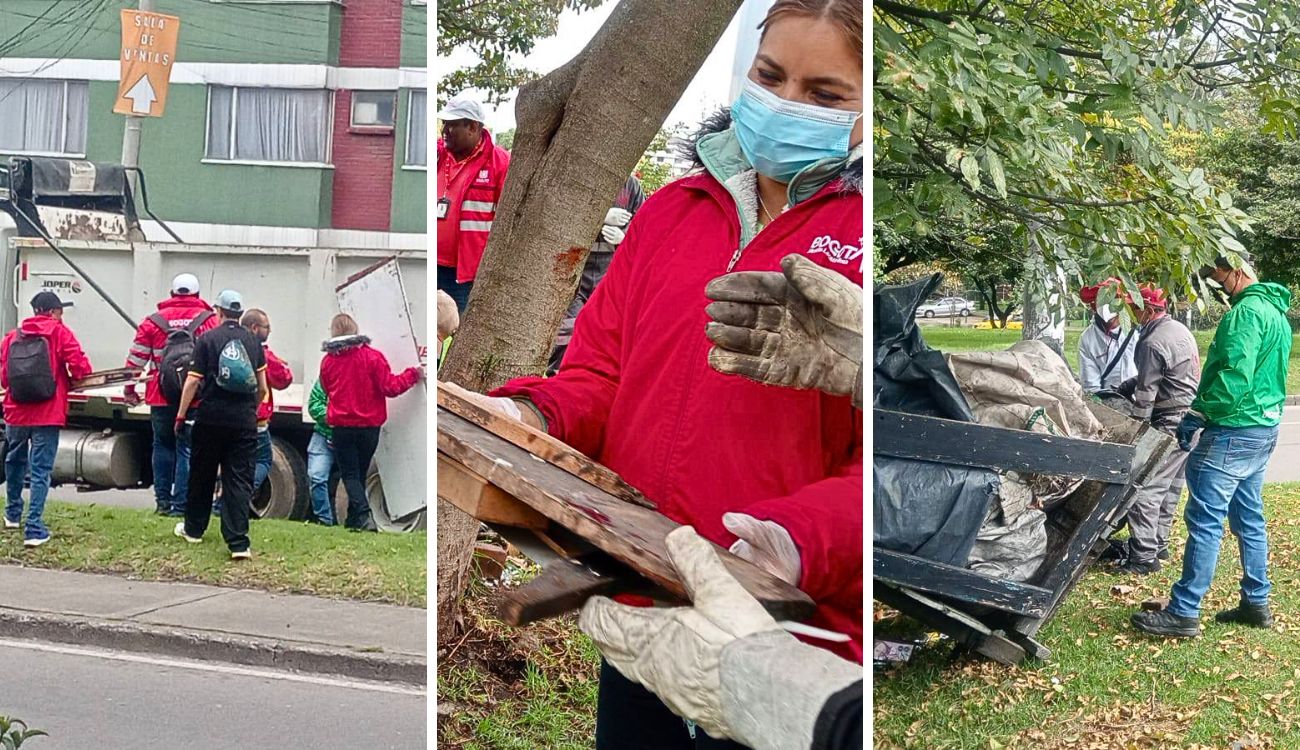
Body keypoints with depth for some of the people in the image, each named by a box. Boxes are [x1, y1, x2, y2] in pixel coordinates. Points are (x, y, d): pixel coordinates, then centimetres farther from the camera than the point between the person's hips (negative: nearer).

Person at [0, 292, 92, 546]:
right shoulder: (59, 333, -4)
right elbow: (80, 365, -12)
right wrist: (72, 379, 9)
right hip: (48, 414, -4)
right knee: (41, 470, -2)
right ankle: (34, 529, -8)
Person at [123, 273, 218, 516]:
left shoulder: (153, 322, 5)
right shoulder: (210, 321, 1)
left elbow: (136, 359, 6)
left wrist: (129, 389, 15)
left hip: (161, 397, 2)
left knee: (163, 446, 14)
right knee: (188, 450, 2)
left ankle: (163, 500, 17)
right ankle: (181, 504, 1)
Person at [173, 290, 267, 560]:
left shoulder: (207, 340, -3)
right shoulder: (253, 341, 6)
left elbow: (193, 381, -6)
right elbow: (262, 387, 9)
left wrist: (181, 415, 1)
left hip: (210, 419, -1)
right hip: (244, 422, 1)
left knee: (202, 476, 15)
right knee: (239, 480, 0)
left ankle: (193, 529, 30)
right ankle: (239, 542, -8)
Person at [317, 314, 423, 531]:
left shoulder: (327, 361, -3)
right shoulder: (371, 356, -10)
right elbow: (389, 388, -11)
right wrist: (413, 375, 1)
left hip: (342, 427, 0)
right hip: (369, 426, 0)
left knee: (350, 474, 2)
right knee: (360, 473, 15)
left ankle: (363, 515, -18)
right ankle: (353, 519, 22)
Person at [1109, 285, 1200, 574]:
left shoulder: (1153, 343, -19)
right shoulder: (1180, 329, 13)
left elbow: (1145, 394, -15)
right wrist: (1119, 390, 16)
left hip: (1170, 422, -10)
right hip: (1191, 417, 10)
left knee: (1146, 488, -9)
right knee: (1170, 486, 17)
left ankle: (1144, 556, -9)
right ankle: (1159, 544, 26)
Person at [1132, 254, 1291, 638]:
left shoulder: (1245, 312, -17)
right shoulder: (1275, 311, 16)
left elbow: (1235, 376, -27)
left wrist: (1198, 412, -18)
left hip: (1232, 432, -10)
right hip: (1264, 429, 10)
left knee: (1205, 520, -8)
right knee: (1249, 518, 17)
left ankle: (1184, 612, -7)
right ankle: (1256, 602, 24)